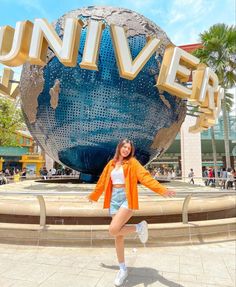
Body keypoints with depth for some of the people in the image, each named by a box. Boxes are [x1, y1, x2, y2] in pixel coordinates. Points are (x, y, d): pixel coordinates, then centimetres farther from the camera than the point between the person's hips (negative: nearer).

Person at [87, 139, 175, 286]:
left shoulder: (132, 162, -3)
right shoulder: (111, 164, 11)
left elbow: (145, 176, -14)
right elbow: (103, 181, 21)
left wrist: (162, 190, -26)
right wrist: (93, 196, 30)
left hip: (127, 198, -5)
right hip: (114, 199, 5)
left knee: (113, 230, -22)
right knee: (118, 236, 8)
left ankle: (140, 227, 3)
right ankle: (123, 269, 25)